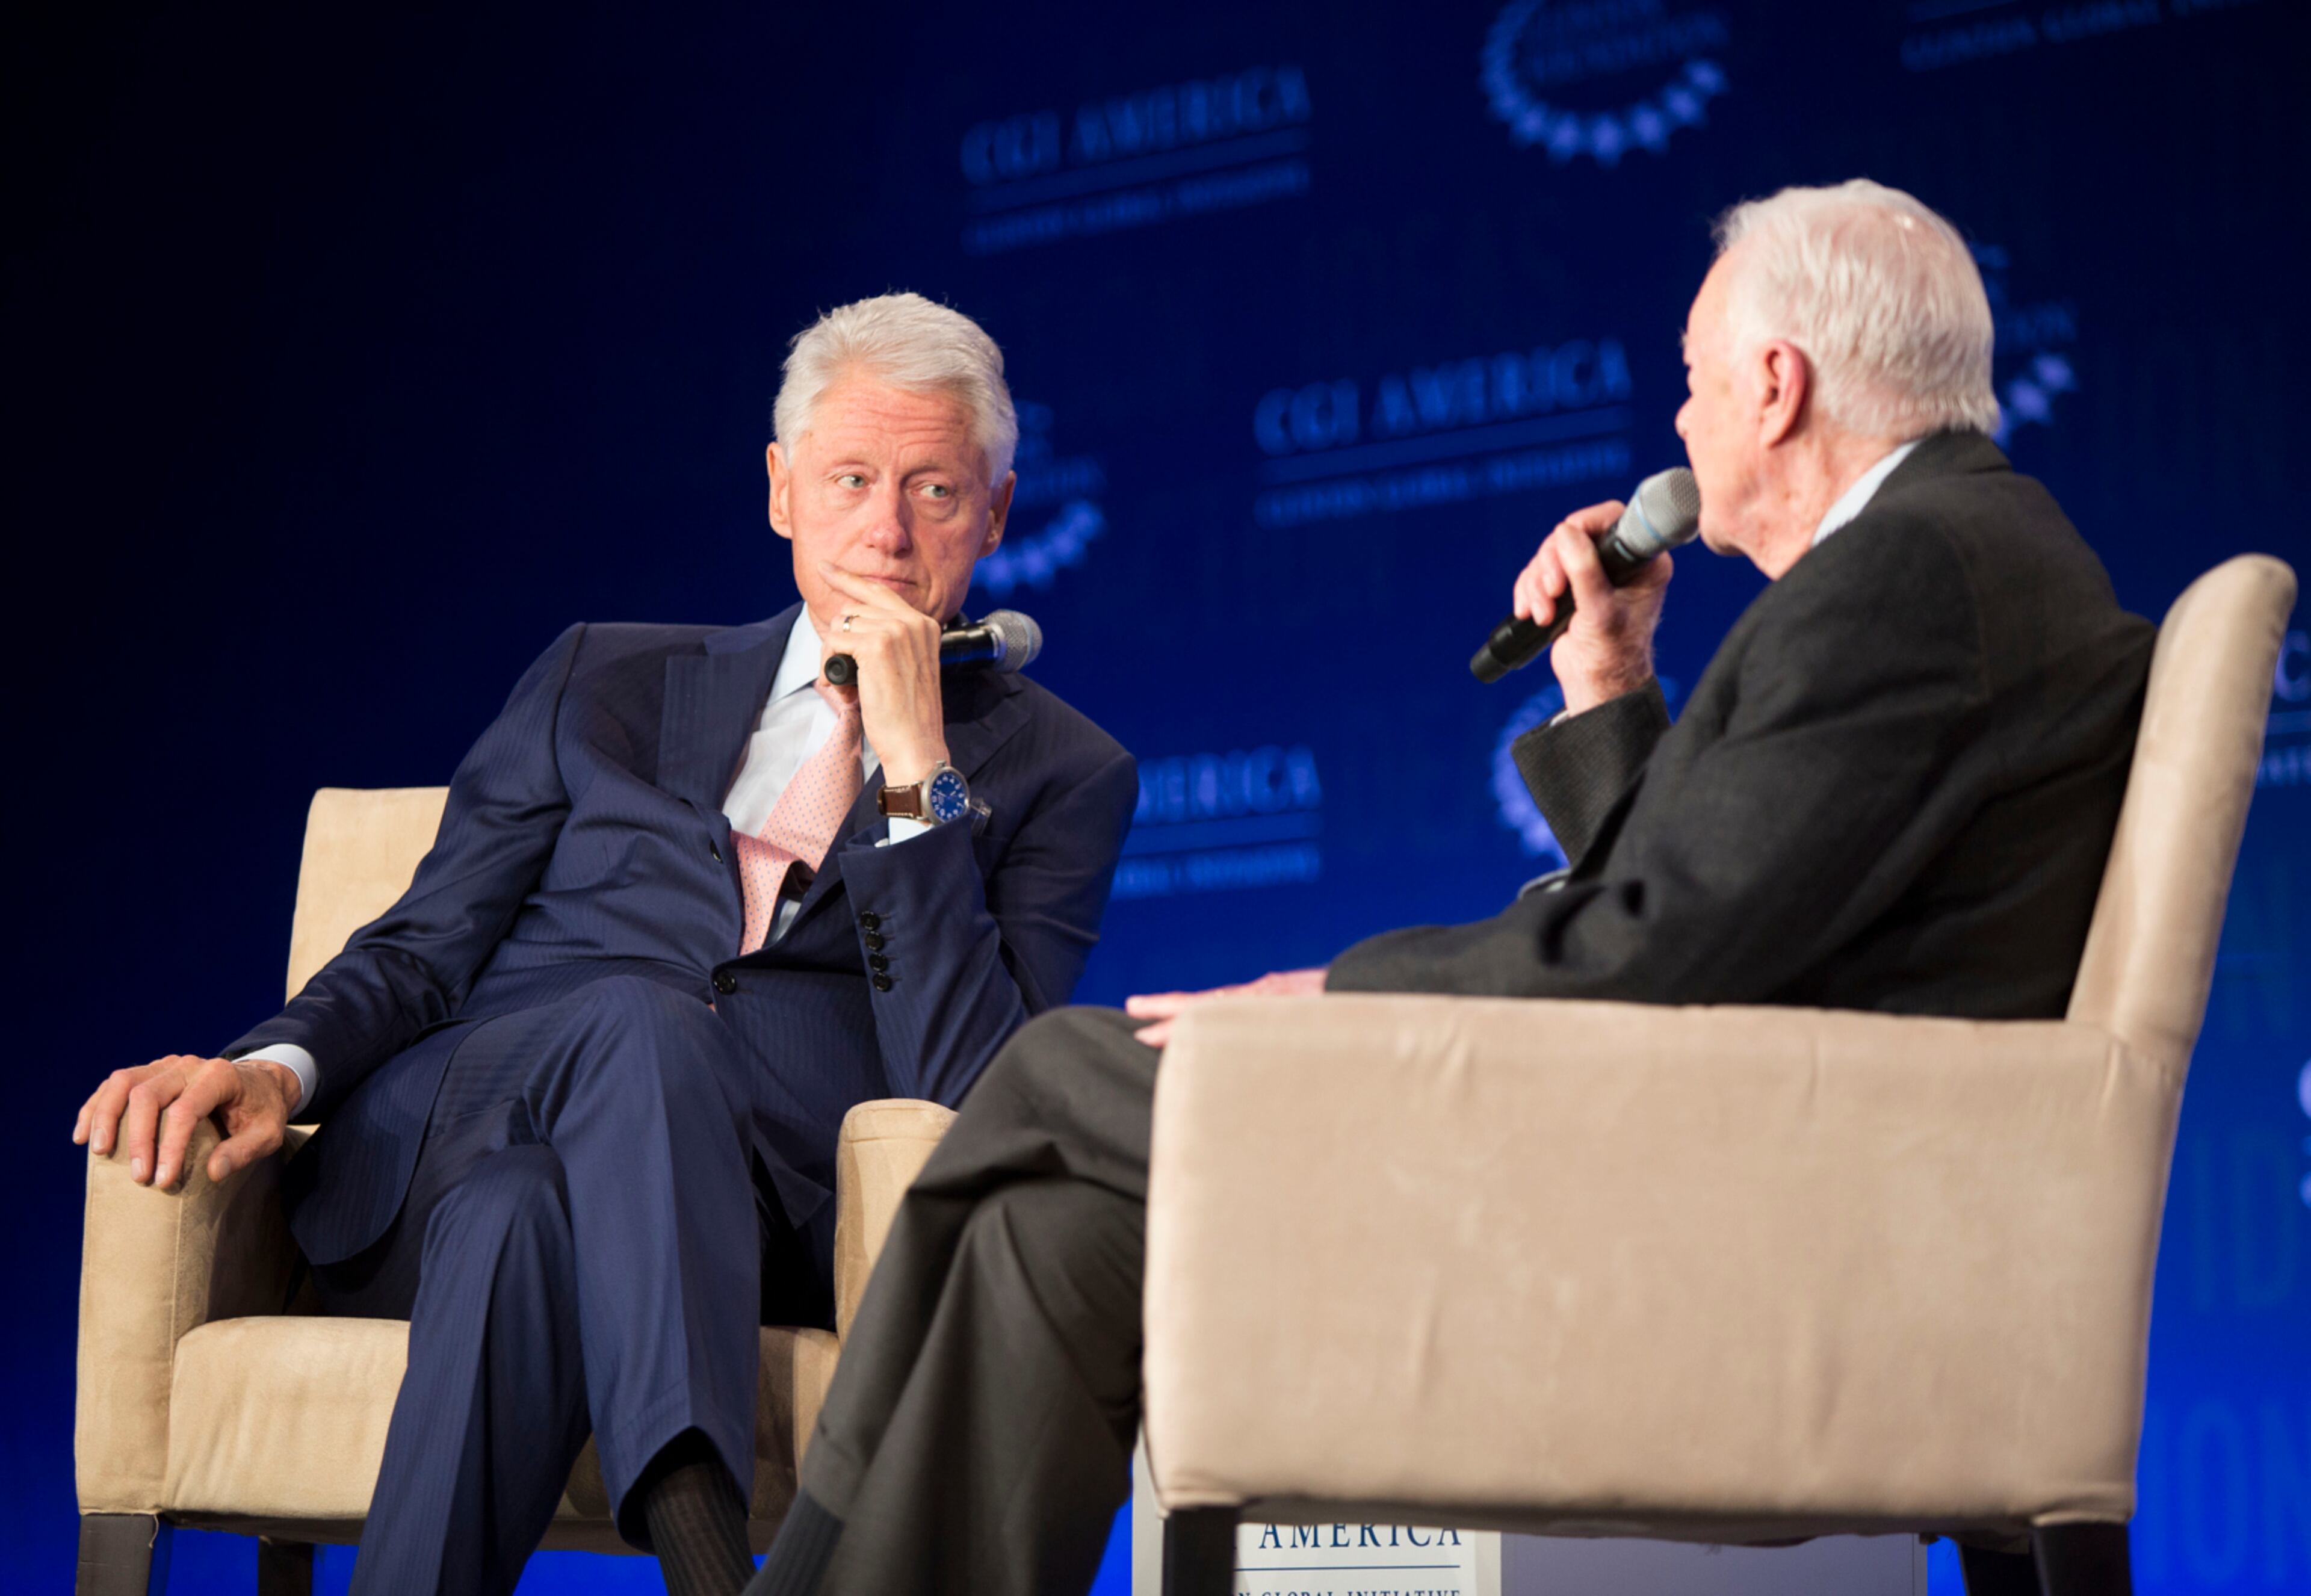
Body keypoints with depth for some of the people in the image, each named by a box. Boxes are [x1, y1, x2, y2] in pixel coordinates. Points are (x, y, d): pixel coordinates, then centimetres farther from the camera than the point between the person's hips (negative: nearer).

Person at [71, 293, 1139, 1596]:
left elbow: (976, 1099, -1)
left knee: (524, 1223, -38)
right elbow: (425, 950, 18)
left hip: (744, 1220, -1)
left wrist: (916, 768, -6)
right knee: (640, 1021, -35)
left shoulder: (1061, 774, 14)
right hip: (440, 1156, 2)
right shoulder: (608, 680, 23)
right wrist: (275, 1067, -5)